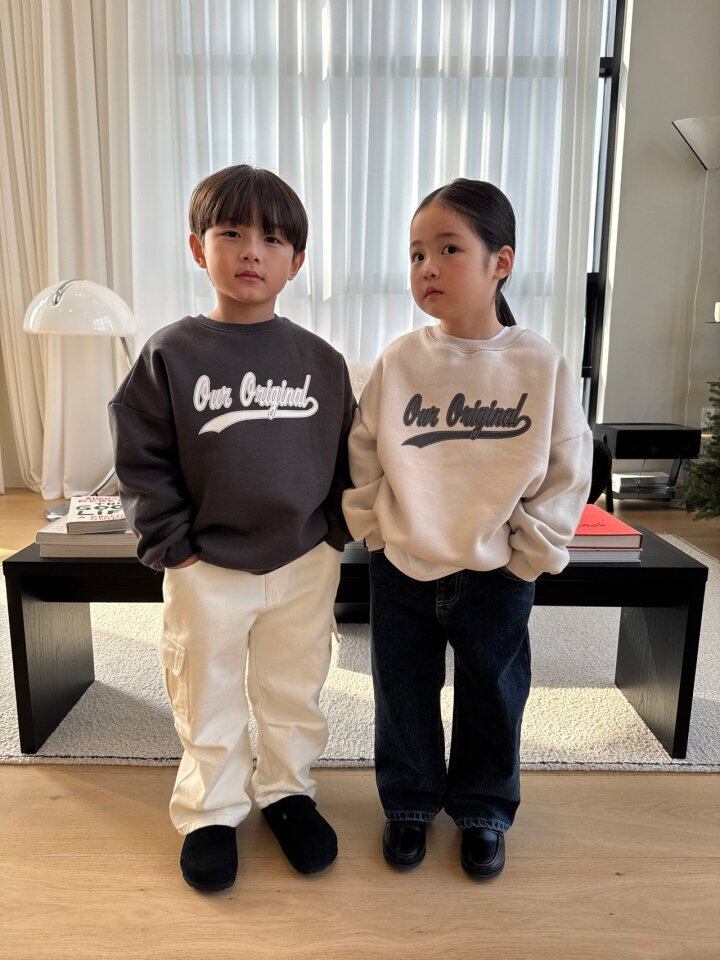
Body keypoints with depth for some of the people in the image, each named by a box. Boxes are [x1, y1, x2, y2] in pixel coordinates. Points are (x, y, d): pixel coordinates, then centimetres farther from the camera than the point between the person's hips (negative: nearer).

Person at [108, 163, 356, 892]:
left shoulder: (322, 360, 0)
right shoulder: (170, 354, -6)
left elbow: (347, 452, 7)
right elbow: (140, 459, -4)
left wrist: (335, 530, 1)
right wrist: (171, 543, -8)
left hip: (305, 564, 2)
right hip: (207, 568, -1)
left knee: (294, 693, 18)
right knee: (208, 700, 15)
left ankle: (287, 791, 42)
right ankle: (211, 811, 39)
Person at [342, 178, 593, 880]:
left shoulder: (542, 365, -10)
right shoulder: (398, 362, -8)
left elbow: (567, 472, -5)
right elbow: (363, 461, -1)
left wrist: (531, 554, -4)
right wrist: (377, 534, -1)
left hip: (497, 576, 0)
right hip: (402, 571, 1)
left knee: (492, 698, 17)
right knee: (403, 696, 16)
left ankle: (483, 810, 44)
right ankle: (409, 802, 43)